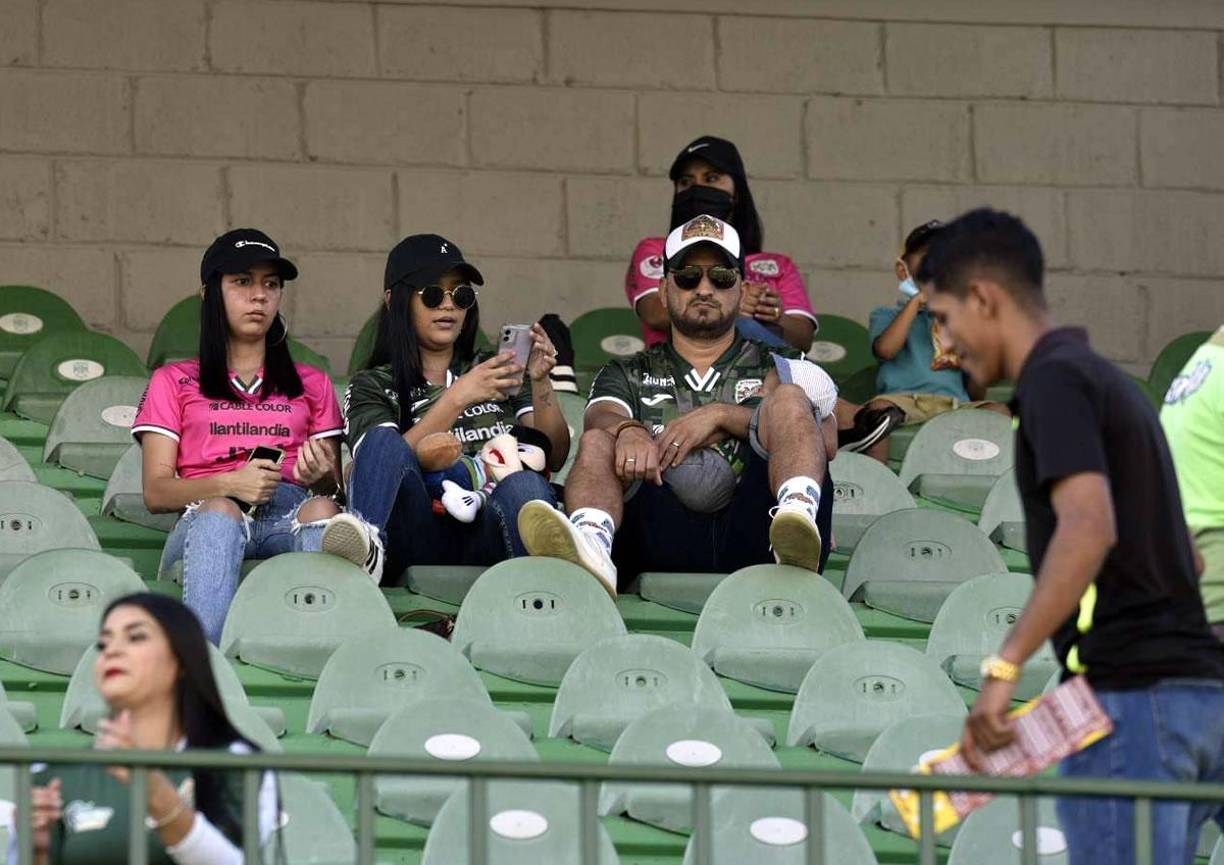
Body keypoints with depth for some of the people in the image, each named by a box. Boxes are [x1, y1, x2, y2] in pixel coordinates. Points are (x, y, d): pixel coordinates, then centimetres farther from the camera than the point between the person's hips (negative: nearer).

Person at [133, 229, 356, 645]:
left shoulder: (311, 384, 31)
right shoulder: (174, 382, 24)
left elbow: (336, 487, 20)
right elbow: (156, 492, 9)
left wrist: (321, 477, -7)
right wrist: (229, 483, -11)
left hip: (292, 511, 2)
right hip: (205, 514, -2)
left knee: (323, 510, -36)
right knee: (220, 512, -40)